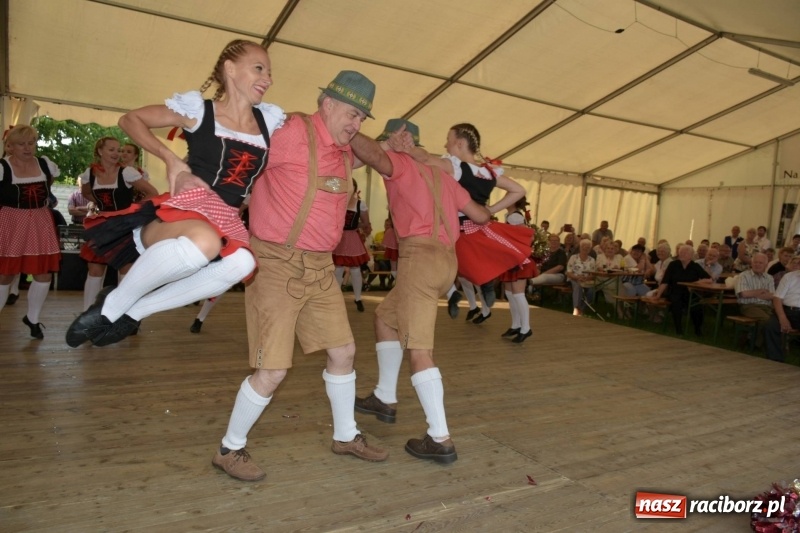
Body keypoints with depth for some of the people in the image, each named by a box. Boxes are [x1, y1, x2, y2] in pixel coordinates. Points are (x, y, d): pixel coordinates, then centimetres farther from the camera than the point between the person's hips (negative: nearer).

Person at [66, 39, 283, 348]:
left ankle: (134, 312, -14)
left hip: (227, 224, 4)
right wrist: (171, 161, -2)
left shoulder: (269, 120, 13)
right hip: (182, 211, -4)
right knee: (206, 241, -42)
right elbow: (130, 120, 10)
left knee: (242, 262, -35)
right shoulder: (198, 109, 2)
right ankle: (110, 306, -14)